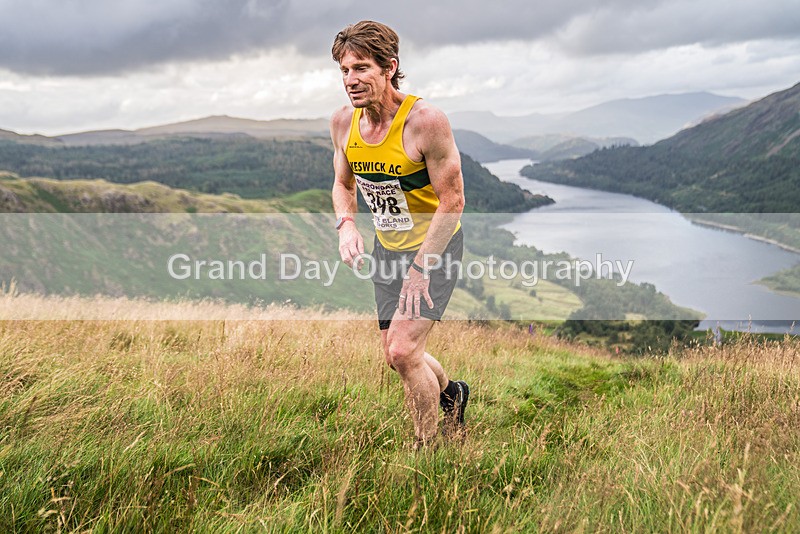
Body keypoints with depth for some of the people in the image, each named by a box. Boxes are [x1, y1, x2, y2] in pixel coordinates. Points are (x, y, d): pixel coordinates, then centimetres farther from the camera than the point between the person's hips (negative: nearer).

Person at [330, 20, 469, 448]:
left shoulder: (425, 121, -25)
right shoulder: (343, 122, -7)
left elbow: (452, 201, -20)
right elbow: (343, 184, 10)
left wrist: (420, 269, -21)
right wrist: (346, 224, -11)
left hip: (435, 245, -7)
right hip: (387, 248, 7)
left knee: (403, 351, -16)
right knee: (394, 354, 15)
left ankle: (430, 450, 6)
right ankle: (451, 394, 46)